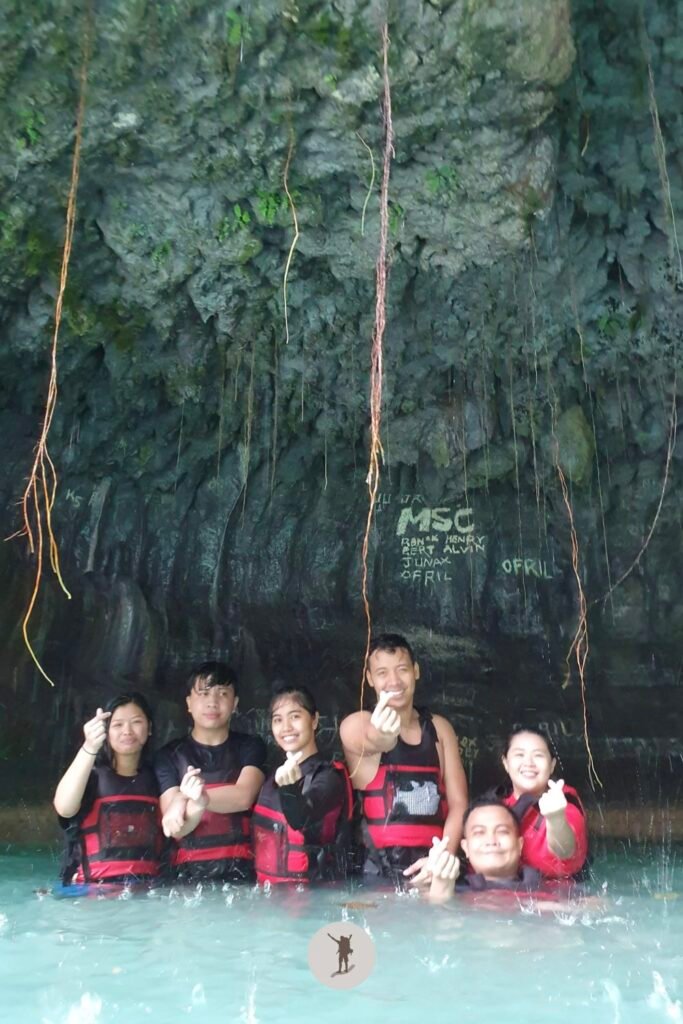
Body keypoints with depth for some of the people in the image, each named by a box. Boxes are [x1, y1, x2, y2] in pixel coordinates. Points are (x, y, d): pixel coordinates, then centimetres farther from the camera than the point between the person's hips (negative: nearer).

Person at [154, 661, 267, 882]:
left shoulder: (250, 746, 7)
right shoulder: (170, 754, 6)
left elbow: (243, 797, -9)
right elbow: (176, 828, -3)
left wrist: (193, 796, -19)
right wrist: (197, 803, -24)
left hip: (241, 868, 0)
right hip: (189, 870, 1)